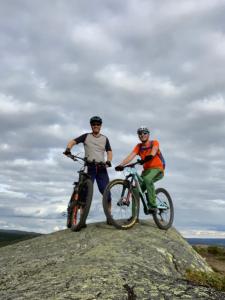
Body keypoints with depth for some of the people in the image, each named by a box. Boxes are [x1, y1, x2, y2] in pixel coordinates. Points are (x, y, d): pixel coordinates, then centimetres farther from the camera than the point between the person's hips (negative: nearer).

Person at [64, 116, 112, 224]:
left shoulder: (105, 139, 15)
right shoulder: (86, 136, 8)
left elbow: (109, 152, 9)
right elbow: (72, 142, 1)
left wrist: (108, 161, -12)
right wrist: (68, 149, -21)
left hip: (101, 168, 2)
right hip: (89, 167, -1)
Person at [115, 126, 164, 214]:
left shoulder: (154, 143, -3)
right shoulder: (138, 146, 6)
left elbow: (154, 151, -26)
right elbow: (131, 156, -10)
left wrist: (149, 156, -51)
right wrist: (121, 165, -27)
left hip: (157, 169, -5)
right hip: (146, 170, 5)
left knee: (147, 179, -35)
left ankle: (152, 205, -29)